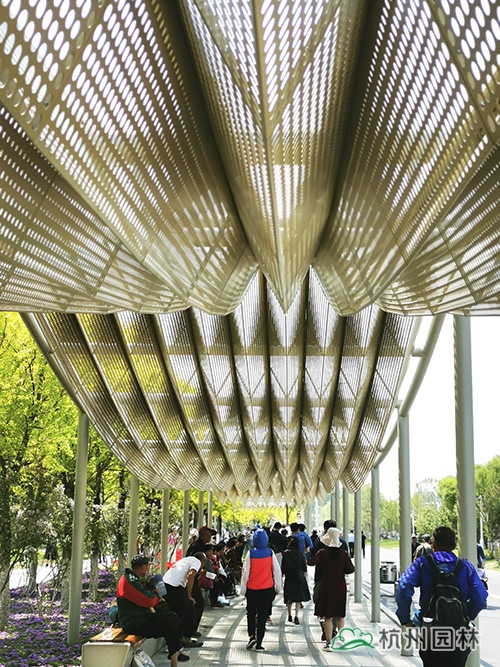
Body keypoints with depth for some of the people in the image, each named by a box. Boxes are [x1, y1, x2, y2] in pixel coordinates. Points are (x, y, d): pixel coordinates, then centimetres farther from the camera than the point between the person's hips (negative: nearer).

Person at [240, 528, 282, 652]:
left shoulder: (250, 553, -9)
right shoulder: (270, 553, -5)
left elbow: (245, 572, -6)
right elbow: (277, 571, -1)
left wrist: (243, 589, 3)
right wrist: (278, 587, 9)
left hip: (252, 589, 0)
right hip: (267, 589, 1)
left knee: (251, 614, 17)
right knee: (262, 616, 6)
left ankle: (251, 636, -1)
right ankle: (259, 643, 4)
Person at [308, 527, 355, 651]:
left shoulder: (322, 553, -8)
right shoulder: (344, 554, -3)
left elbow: (310, 562, -13)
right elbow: (351, 569, -4)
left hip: (326, 586, -2)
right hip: (340, 586, 2)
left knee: (328, 616, 2)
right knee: (340, 615, 18)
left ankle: (329, 643, 0)